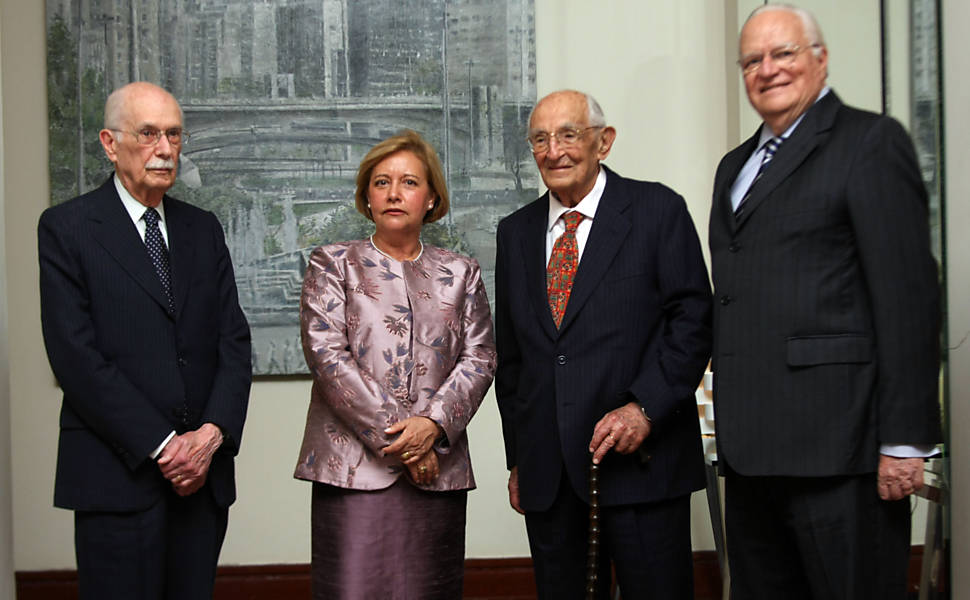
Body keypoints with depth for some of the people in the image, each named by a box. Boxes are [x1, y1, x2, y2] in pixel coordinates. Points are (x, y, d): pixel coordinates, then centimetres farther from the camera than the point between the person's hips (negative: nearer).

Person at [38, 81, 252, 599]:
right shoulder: (66, 227, -1)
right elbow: (75, 355, -10)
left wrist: (214, 432, -8)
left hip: (203, 476, 4)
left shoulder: (203, 229, 14)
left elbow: (233, 340, 8)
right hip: (118, 476, -4)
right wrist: (162, 445, -13)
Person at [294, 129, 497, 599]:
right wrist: (392, 438, -11)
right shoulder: (332, 264, 8)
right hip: (354, 466, -2)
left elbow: (479, 358, 6)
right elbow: (327, 354, -4)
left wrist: (432, 425, -11)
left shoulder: (460, 273, 15)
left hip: (437, 469, 2)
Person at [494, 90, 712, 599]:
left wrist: (645, 407, -17)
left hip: (640, 461, -4)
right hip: (547, 473, 4)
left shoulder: (657, 210, 1)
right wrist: (517, 458, 13)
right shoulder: (516, 232, 14)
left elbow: (692, 319, -5)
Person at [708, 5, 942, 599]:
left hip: (838, 445, -7)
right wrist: (731, 427, 15)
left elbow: (908, 298, -11)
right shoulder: (735, 166, 20)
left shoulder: (871, 141, -3)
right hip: (751, 449, 7)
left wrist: (904, 440, -16)